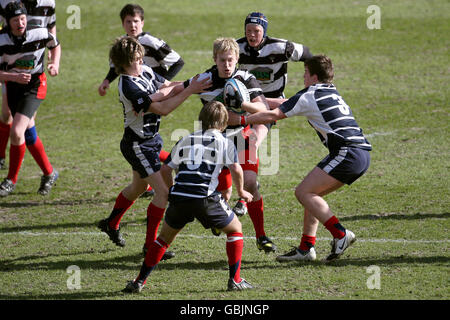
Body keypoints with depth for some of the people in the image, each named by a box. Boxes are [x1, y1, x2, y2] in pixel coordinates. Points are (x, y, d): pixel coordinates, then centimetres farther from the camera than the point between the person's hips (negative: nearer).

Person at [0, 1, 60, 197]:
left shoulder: (40, 34, -13)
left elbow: (55, 45, 11)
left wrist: (55, 64, -4)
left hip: (35, 87, -3)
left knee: (16, 132, -18)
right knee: (29, 135, 11)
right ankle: (49, 173, 30)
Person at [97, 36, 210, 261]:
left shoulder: (145, 71, -2)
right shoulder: (129, 87, -28)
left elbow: (168, 87, 2)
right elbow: (162, 109, -30)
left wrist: (191, 84, -19)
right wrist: (189, 91, -31)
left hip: (151, 139, 10)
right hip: (138, 145, -10)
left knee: (138, 187, 27)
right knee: (163, 191, -12)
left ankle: (111, 224, 48)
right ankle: (150, 245, -2)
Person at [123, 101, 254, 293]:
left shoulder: (185, 140, 22)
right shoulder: (224, 142, 11)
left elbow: (165, 170, 21)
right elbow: (236, 169, -2)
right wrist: (241, 191, 14)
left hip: (178, 197, 3)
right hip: (205, 198, -3)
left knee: (165, 237, 23)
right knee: (235, 229, 17)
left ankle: (140, 281, 18)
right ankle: (235, 280, 11)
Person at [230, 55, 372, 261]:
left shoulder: (309, 96, -1)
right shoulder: (332, 93, 25)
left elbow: (273, 115, -1)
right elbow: (286, 104, 35)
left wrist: (240, 119, 8)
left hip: (347, 152, -9)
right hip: (362, 153, 9)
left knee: (304, 192, -6)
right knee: (311, 193, 14)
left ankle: (340, 234, -16)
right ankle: (306, 248, 9)